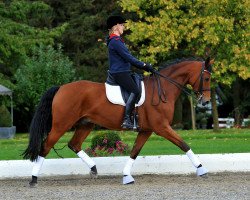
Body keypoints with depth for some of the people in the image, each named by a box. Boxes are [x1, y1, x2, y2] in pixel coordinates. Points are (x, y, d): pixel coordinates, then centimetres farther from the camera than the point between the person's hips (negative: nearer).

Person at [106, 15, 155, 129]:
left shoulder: (117, 40, 20)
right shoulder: (115, 41, -14)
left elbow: (127, 58, 22)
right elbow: (128, 57, -18)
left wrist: (143, 66, 15)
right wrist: (144, 65, -13)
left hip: (122, 72, 11)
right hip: (119, 73, -11)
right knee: (135, 91, -21)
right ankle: (126, 120, -27)